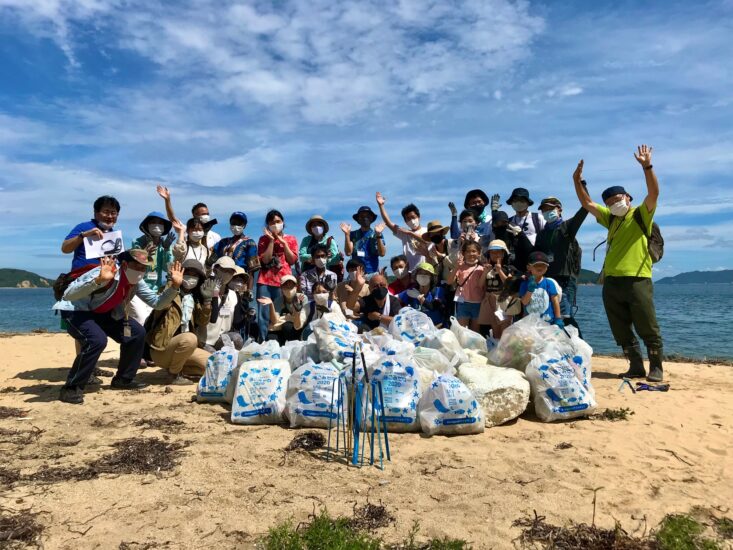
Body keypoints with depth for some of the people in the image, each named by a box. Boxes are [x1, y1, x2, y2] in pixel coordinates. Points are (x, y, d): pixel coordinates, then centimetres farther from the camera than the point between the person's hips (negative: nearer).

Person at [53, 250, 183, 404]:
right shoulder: (104, 274, -33)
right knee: (97, 340, -32)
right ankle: (71, 388, -15)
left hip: (102, 313, 8)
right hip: (75, 311, -8)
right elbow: (68, 295, -43)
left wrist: (174, 286, -21)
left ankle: (123, 380, 13)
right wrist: (99, 280, -57)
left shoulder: (137, 282, -9)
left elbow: (157, 303, -5)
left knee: (137, 333, -3)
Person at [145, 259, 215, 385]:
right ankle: (173, 374, -12)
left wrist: (207, 300, -7)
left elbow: (202, 323, 3)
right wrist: (173, 284, -38)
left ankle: (177, 368, 13)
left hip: (184, 344, 7)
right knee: (190, 338, -35)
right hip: (161, 348, -7)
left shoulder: (195, 298, 11)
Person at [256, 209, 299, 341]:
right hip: (265, 281, 0)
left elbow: (292, 260, 1)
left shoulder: (291, 239, 12)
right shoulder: (264, 239, 11)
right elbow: (265, 260, -3)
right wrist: (272, 240, -6)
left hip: (284, 281, 0)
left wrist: (283, 243, -3)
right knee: (264, 315, -4)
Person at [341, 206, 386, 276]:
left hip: (372, 272, 0)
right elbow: (348, 252, -2)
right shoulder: (353, 234, 9)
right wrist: (347, 234, -11)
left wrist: (378, 235, -15)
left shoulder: (376, 234, 6)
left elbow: (382, 254, -5)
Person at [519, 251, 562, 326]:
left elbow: (555, 301, -2)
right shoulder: (524, 284, 1)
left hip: (548, 322, -2)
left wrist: (558, 319, -5)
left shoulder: (549, 283, -3)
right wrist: (530, 289, -21)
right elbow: (524, 302, -7)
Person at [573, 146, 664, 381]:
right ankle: (636, 367, 20)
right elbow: (587, 203, 17)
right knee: (621, 331, 10)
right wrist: (578, 180, 5)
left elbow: (654, 193, -14)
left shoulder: (641, 214, 3)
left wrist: (647, 166, -23)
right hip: (611, 282, 6)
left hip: (637, 280, -6)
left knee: (647, 329, 0)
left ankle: (656, 368, 10)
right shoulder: (611, 218, 19)